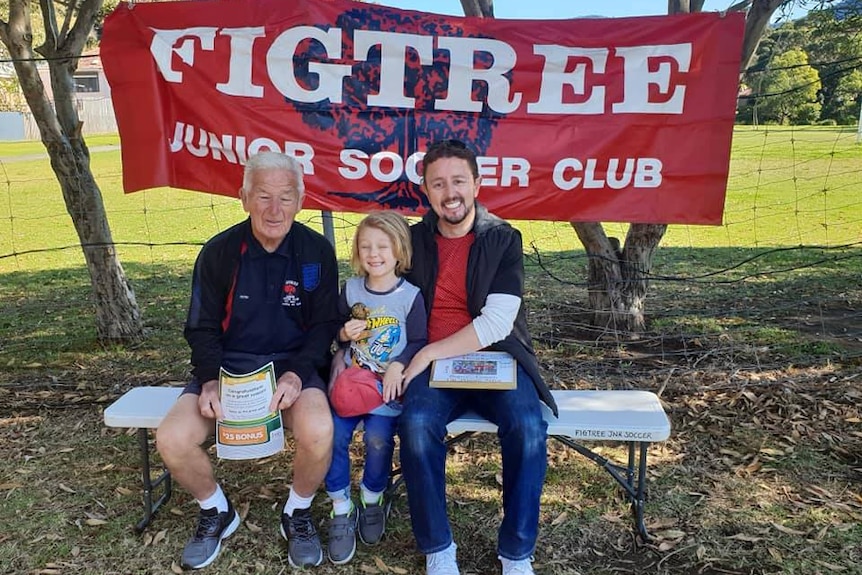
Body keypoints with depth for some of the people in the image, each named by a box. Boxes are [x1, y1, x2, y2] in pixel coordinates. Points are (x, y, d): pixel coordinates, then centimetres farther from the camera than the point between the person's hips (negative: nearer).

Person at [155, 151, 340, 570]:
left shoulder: (317, 252, -4)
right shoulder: (218, 253, -1)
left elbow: (324, 324, -2)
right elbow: (202, 328, 3)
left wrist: (297, 373, -19)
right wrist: (209, 379, -16)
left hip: (293, 365, -2)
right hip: (229, 366, 2)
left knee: (318, 432, -32)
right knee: (172, 440, -21)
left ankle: (298, 514, 3)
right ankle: (216, 512, 13)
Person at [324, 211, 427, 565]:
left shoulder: (410, 295, -4)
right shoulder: (351, 289, 7)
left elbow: (418, 342, -3)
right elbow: (336, 331, 16)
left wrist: (398, 366, -19)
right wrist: (344, 333, -7)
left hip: (387, 382, -3)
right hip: (351, 377, 3)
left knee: (378, 438, -21)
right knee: (333, 433, -17)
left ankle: (372, 500, 10)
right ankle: (341, 509, 4)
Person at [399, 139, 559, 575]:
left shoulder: (504, 240, 0)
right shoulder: (413, 240, 8)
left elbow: (497, 323, -11)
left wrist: (429, 353, -15)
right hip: (431, 366, 1)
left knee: (528, 429, -28)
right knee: (417, 426, -29)